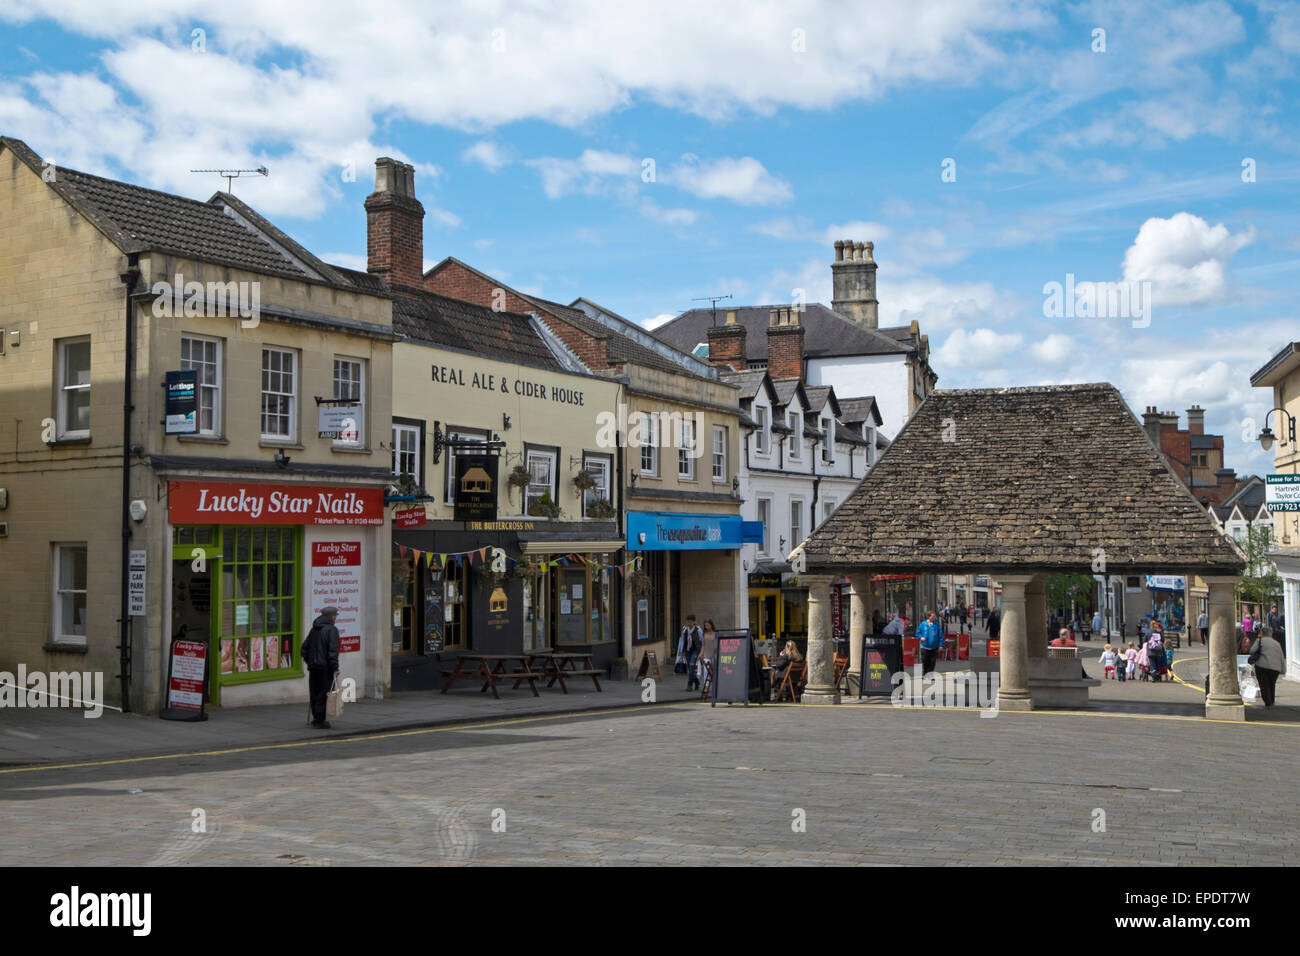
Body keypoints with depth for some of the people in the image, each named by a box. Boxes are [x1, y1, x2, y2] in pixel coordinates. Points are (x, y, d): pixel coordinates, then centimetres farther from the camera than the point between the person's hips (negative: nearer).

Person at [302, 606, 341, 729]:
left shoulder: (314, 629, 13)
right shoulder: (331, 630, -11)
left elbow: (305, 646, 17)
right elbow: (333, 650, -18)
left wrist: (308, 661, 24)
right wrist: (335, 668, -16)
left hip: (313, 666, 7)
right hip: (325, 667, -7)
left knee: (314, 693, 14)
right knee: (323, 694, -2)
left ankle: (316, 718, 21)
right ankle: (319, 721, -1)